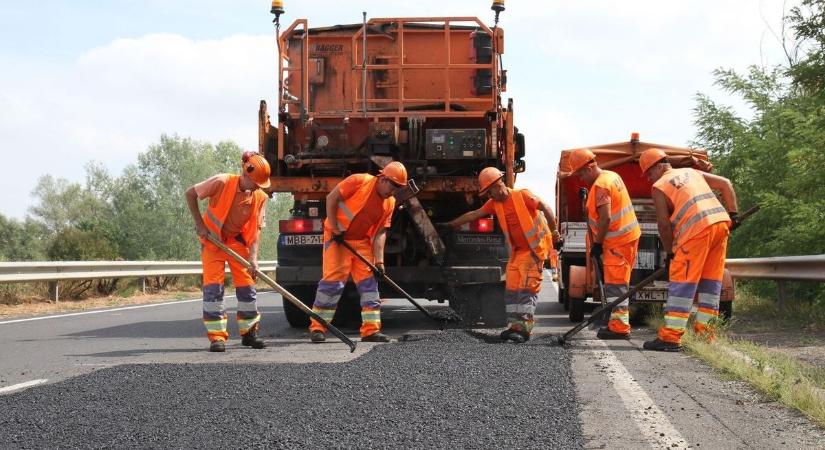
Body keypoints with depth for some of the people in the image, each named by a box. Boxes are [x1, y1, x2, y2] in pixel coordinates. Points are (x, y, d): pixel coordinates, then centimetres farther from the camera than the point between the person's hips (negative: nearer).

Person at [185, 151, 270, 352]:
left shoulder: (260, 197, -11)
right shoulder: (222, 183, -22)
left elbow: (256, 228, -12)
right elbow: (190, 194, -13)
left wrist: (253, 257, -23)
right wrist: (199, 224, -15)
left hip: (238, 241, 3)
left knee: (247, 285, 1)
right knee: (213, 285, -10)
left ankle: (249, 332, 15)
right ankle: (217, 336, -5)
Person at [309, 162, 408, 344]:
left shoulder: (390, 202, 1)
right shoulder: (359, 181, -16)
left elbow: (380, 232, -1)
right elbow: (331, 198, -15)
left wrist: (379, 261, -11)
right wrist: (335, 229, -17)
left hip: (362, 242, 6)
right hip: (338, 238, -6)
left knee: (369, 282, 1)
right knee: (332, 280, -11)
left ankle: (371, 329, 4)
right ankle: (317, 328, -4)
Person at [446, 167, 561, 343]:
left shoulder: (522, 195, -16)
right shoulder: (495, 203, 4)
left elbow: (546, 208, -20)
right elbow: (473, 214, 11)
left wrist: (554, 232, -26)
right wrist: (451, 224, 14)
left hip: (535, 248, -7)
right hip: (517, 250, 7)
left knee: (528, 288, -12)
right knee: (512, 288, 1)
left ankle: (524, 328, -15)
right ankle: (514, 325, 2)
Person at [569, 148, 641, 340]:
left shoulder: (600, 185, -18)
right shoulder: (612, 176, 12)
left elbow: (605, 218, -25)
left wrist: (597, 243, -16)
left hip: (618, 241, -10)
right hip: (629, 235, 10)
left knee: (615, 284, -8)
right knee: (620, 283, 15)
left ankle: (619, 328, -9)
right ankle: (619, 324, 21)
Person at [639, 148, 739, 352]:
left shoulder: (659, 187, 5)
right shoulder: (691, 172, 25)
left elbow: (664, 224, 0)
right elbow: (725, 184, 20)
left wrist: (670, 253, 9)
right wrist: (733, 213, 18)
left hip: (697, 228, -7)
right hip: (721, 222, 7)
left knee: (682, 282, -4)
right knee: (710, 281, 13)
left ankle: (670, 337, -7)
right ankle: (705, 333, 16)